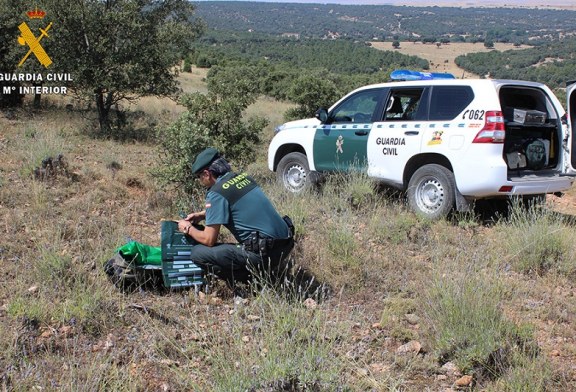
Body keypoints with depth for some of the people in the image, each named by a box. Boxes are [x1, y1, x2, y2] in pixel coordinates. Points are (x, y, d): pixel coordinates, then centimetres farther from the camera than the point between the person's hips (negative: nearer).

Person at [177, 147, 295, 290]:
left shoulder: (216, 193, -11)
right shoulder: (242, 177, 11)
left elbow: (209, 240, -7)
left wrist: (189, 229, 11)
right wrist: (202, 214, 27)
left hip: (265, 253, -8)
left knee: (198, 253, -5)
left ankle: (255, 279, -1)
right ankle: (271, 269, 19)